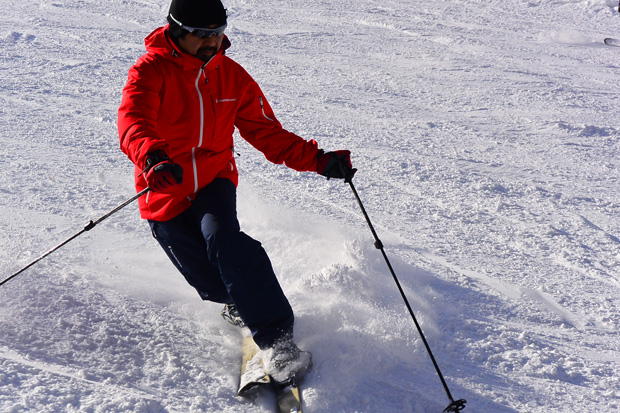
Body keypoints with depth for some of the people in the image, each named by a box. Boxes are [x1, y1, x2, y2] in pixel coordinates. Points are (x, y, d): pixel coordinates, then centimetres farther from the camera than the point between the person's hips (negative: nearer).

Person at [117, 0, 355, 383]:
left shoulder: (232, 76, 0)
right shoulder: (151, 71, -12)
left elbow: (266, 132, 2)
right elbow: (133, 119, -30)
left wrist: (317, 159, -11)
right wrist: (153, 157, -53)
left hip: (215, 182, 1)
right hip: (166, 193, -1)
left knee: (222, 236, -30)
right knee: (213, 285, -4)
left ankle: (276, 336, -26)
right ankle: (240, 304, 34)